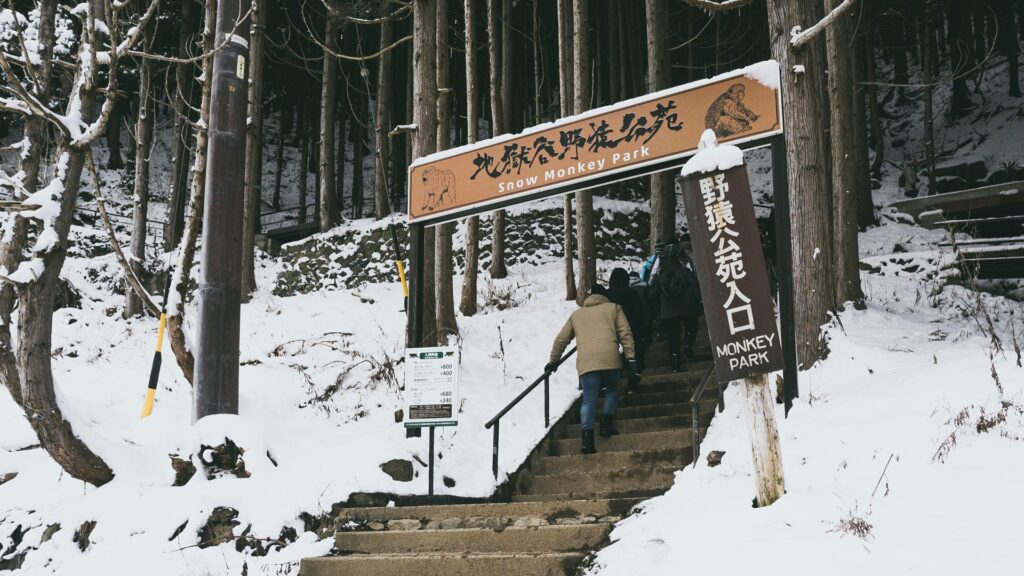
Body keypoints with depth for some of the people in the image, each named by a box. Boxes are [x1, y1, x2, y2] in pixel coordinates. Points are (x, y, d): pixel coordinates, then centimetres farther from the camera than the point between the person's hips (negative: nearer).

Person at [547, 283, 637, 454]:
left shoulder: (576, 314, 26)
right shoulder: (614, 308, 19)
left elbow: (561, 339, 27)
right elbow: (625, 334, 8)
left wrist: (553, 361, 37)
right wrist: (631, 357, 7)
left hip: (586, 361, 1)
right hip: (610, 357, -1)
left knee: (589, 399, 2)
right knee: (612, 389, 21)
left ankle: (587, 436, -11)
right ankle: (607, 423, 6)